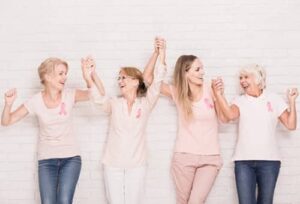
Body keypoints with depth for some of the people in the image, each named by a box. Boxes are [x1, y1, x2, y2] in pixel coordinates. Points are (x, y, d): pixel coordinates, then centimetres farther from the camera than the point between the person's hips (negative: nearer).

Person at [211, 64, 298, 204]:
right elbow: (230, 115, -16)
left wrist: (292, 101, -5)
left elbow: (291, 125, 4)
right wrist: (218, 94, -28)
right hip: (243, 161, 0)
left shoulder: (274, 99, 7)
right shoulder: (240, 101, 7)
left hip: (269, 160, 0)